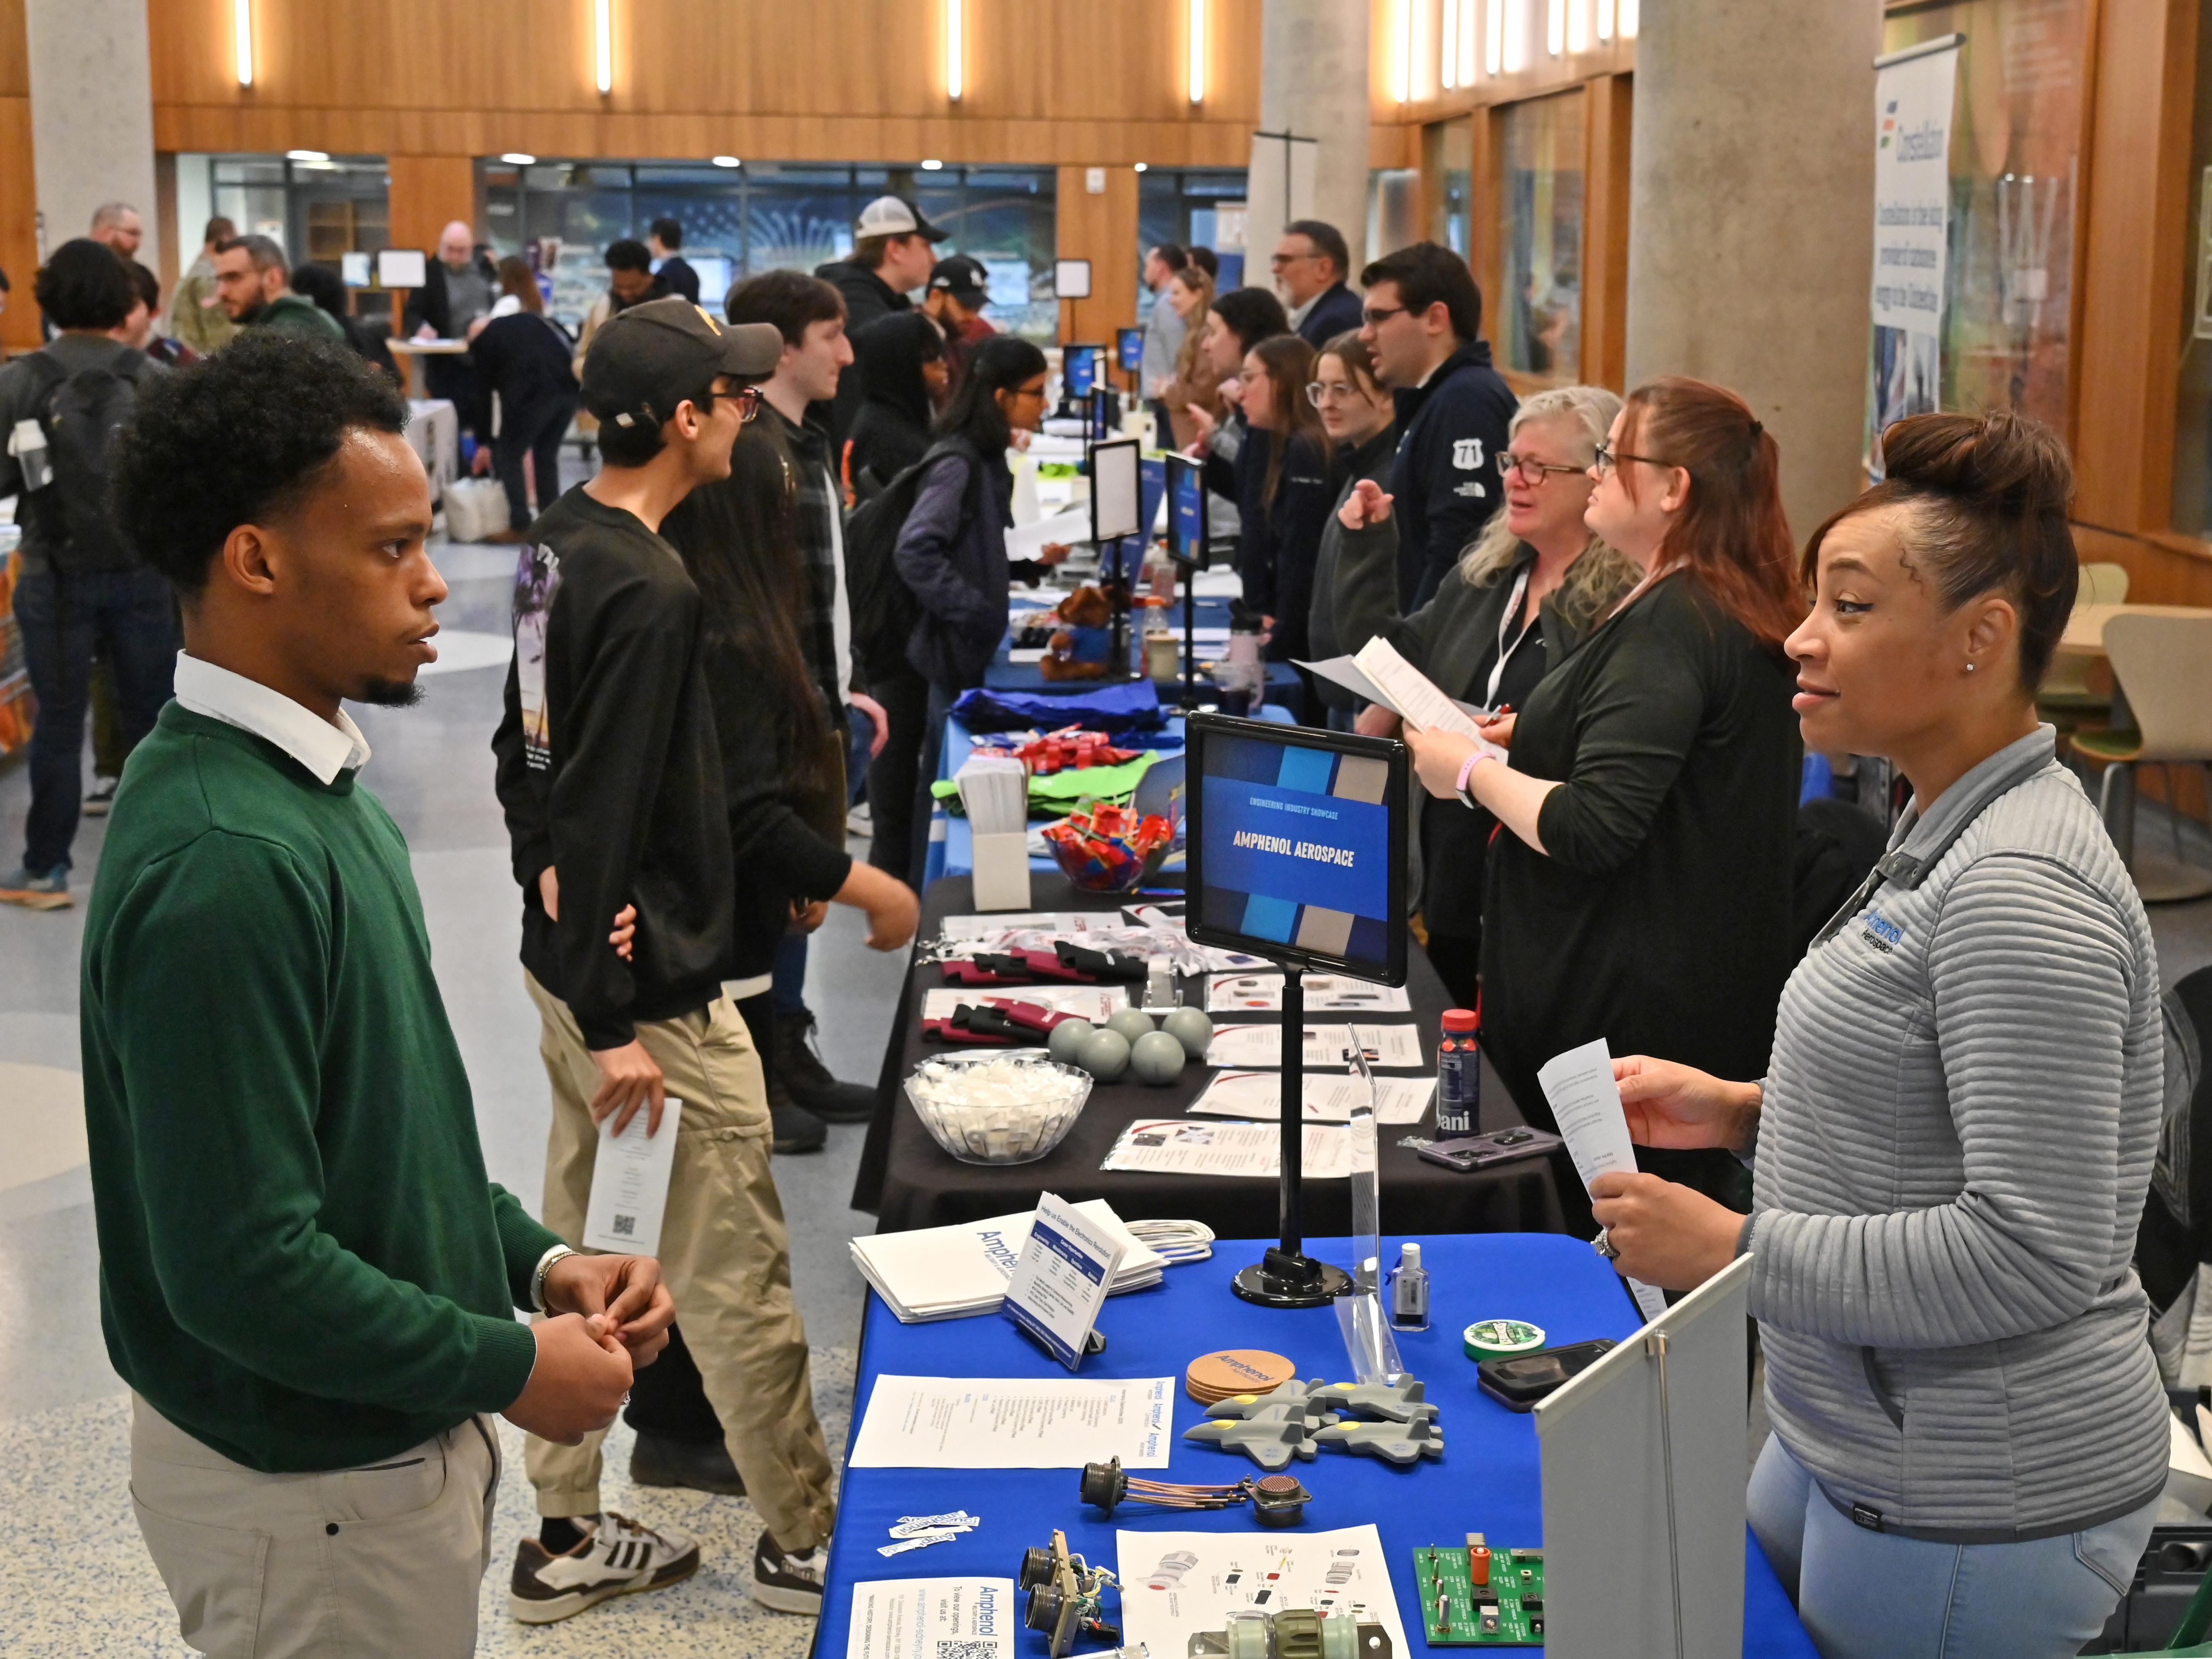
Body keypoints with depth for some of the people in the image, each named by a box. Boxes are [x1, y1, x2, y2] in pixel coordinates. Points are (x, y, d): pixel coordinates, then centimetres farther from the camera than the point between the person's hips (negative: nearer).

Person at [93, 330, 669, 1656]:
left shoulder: (318, 786, 4)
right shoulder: (222, 861, -28)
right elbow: (241, 1264, -28)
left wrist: (535, 1258, 3)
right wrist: (511, 1369, -17)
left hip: (391, 1439, 9)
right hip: (310, 1495, -9)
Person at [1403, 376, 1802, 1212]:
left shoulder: (1667, 628, -20)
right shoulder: (1745, 613, 12)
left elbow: (1591, 830, -26)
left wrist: (1471, 773, -11)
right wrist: (1537, 738, 18)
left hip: (1629, 1011, -10)